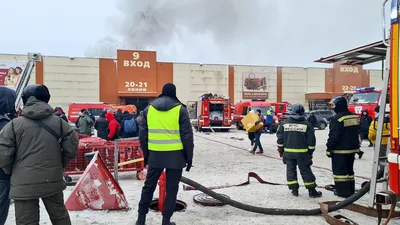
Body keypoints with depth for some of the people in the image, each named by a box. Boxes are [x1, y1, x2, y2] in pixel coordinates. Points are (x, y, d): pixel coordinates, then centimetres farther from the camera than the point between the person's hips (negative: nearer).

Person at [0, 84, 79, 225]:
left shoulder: (14, 124, -6)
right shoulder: (58, 122, 1)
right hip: (53, 181, 3)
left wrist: (14, 170, 12)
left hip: (24, 184, -2)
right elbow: (72, 147, 0)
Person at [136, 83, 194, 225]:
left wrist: (146, 154, 18)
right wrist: (189, 157, 3)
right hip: (175, 156, -3)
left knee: (149, 186, 16)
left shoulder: (148, 109, 6)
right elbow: (187, 136, -5)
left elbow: (143, 135, 9)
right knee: (171, 189, 8)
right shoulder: (180, 110, -5)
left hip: (155, 155, 3)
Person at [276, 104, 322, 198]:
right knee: (306, 171, 5)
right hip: (302, 153, -2)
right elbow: (311, 140, -3)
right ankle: (312, 191, 10)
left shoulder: (285, 124, 1)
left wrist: (281, 149, 15)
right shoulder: (306, 124, -5)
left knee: (290, 170, 11)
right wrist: (310, 151, 8)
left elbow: (280, 138, 5)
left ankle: (294, 189, 12)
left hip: (288, 152, 2)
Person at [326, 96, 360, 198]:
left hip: (340, 150, -8)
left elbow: (333, 136, -20)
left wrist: (329, 149, -12)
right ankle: (350, 190, 24)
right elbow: (356, 134, 17)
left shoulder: (337, 118, -18)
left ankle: (342, 191, 4)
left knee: (339, 170, 1)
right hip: (352, 148, 9)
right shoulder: (354, 117, 9)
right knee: (349, 170, 17)